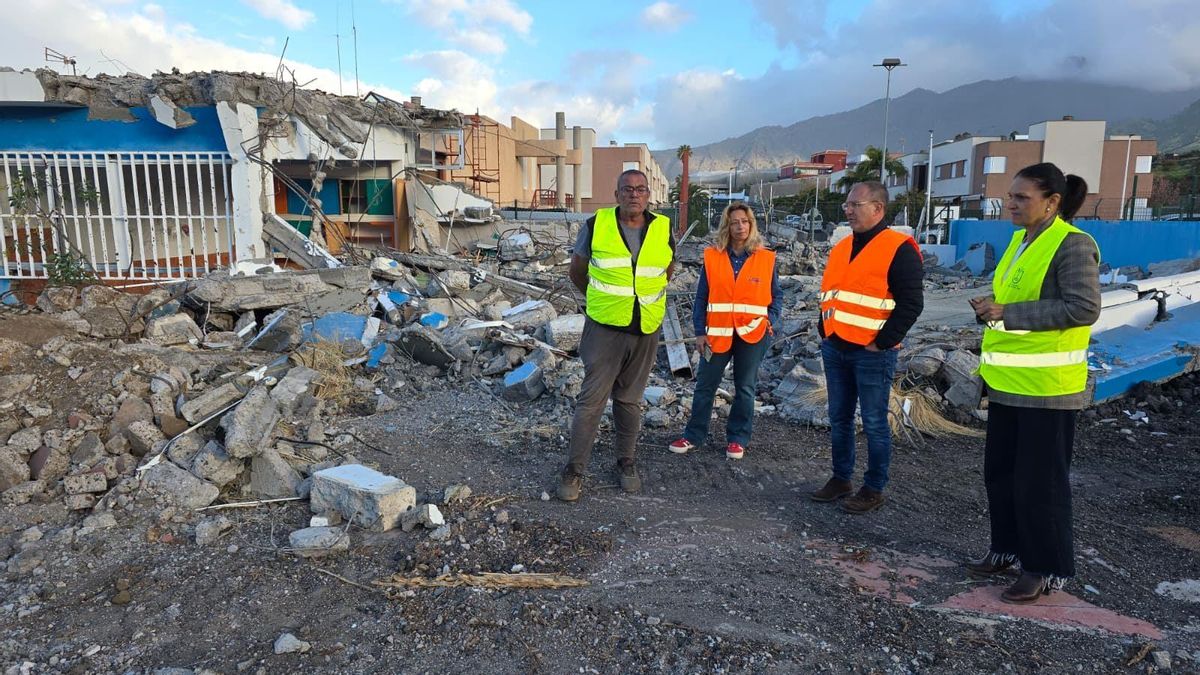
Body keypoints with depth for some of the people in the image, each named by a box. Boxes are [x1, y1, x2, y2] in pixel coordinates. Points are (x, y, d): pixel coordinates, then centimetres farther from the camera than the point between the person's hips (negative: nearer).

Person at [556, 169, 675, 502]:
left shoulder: (663, 229, 0)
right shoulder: (596, 225, -6)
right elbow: (577, 269, 9)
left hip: (645, 331, 2)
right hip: (605, 327, -2)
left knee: (630, 400, 14)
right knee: (591, 399, -2)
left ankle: (626, 462, 30)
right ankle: (575, 469, 10)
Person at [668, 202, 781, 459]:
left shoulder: (766, 258, 1)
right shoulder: (712, 257, 0)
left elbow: (776, 296, 7)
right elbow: (701, 298, 2)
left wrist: (770, 322, -8)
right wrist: (700, 332, -3)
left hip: (752, 334, 0)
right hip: (718, 334, 0)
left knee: (744, 388, 10)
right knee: (705, 386, 6)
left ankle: (737, 439, 23)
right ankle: (694, 435, 19)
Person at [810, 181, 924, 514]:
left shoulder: (899, 249, -9)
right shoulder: (841, 248, 14)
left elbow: (911, 303, -14)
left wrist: (882, 343, -14)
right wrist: (824, 331, 12)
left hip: (872, 353, -7)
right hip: (834, 349, 7)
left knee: (874, 423, 2)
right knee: (839, 418, 14)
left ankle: (874, 489, 14)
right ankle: (841, 479, 26)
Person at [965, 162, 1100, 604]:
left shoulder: (1072, 244, -14)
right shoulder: (1020, 240, 12)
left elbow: (1085, 308, -22)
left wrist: (1009, 313, -25)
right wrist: (990, 307, 1)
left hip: (1047, 385, -9)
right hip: (1009, 381, 9)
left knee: (1039, 481, 2)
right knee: (1000, 471, 16)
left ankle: (1047, 569, 17)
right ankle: (1008, 548, 32)